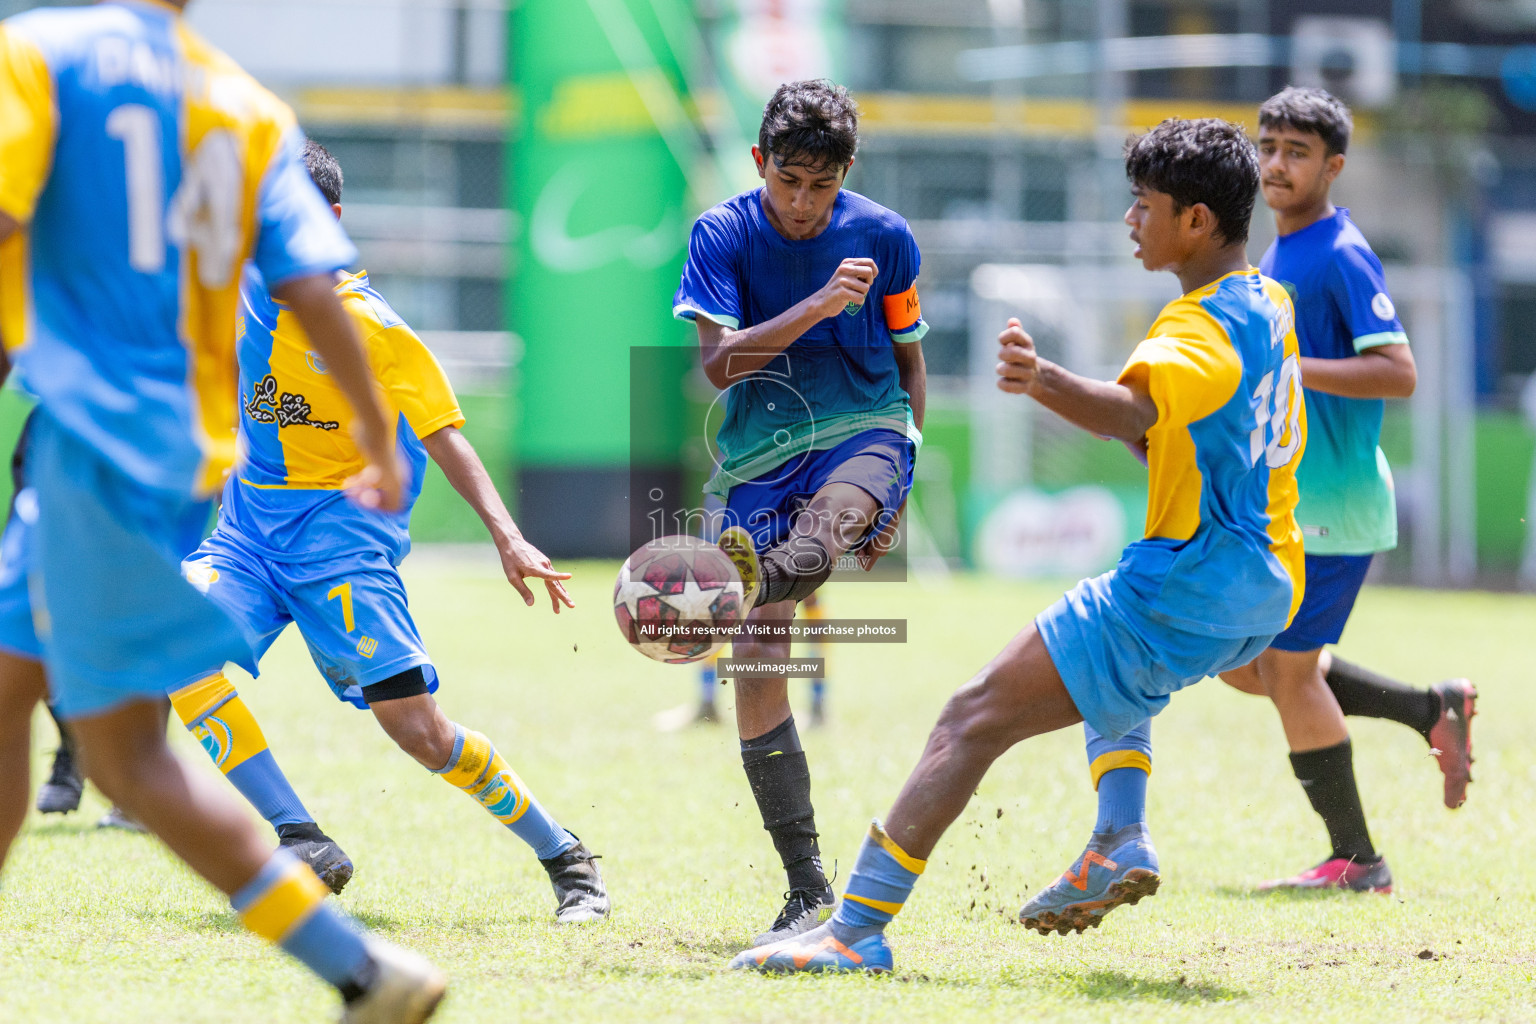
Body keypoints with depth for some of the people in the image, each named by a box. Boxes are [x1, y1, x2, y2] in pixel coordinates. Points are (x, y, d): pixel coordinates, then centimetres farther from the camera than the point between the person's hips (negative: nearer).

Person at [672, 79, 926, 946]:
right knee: (757, 672, -7)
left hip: (864, 432, -1)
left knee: (832, 515, -39)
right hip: (759, 459, 1)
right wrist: (818, 306, -27)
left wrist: (900, 487, 4)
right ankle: (810, 893, -1)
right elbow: (718, 365, -16)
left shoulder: (885, 238, 0)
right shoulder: (722, 235, -4)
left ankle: (747, 582, -74)